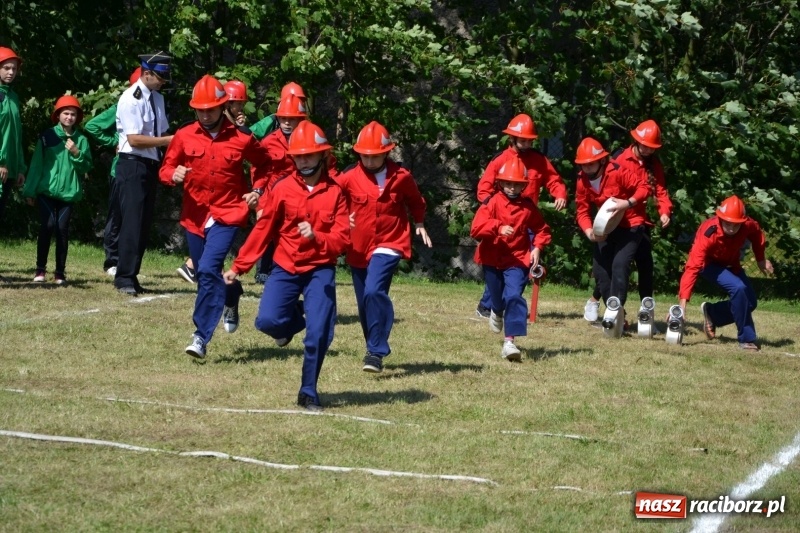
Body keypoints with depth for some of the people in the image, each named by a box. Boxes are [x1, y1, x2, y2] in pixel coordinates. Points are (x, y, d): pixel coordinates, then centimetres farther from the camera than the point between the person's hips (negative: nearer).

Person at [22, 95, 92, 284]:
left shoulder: (81, 140, 5)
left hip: (68, 192, 1)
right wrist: (30, 190, -1)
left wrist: (76, 153, -13)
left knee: (62, 228, -1)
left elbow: (86, 167, 4)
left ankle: (60, 272, 8)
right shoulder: (47, 136, 0)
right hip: (47, 190, -1)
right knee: (48, 225, -11)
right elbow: (36, 164, 1)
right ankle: (40, 269, 0)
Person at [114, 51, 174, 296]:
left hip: (151, 165, 8)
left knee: (145, 223, 10)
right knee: (133, 222, -9)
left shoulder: (158, 98, 12)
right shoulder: (131, 99, -13)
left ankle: (131, 275, 17)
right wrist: (167, 141, -18)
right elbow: (134, 139, -19)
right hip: (133, 165, -8)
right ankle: (124, 278, -4)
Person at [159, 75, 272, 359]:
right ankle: (230, 296, 49)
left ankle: (201, 336, -16)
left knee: (208, 270, -20)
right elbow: (166, 168, 5)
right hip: (194, 216, 4)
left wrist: (258, 192, 1)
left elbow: (266, 164, 12)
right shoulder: (184, 136, -1)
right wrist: (173, 174, -17)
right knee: (204, 274, 15)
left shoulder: (241, 138, -4)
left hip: (227, 215, -4)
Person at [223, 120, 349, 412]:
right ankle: (294, 320, 21)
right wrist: (238, 266, 3)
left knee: (319, 332, -11)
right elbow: (262, 231, 5)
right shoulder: (282, 189, 1)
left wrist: (316, 237, -27)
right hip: (285, 268, 1)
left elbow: (342, 239, -8)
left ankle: (309, 393, 8)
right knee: (268, 321, -17)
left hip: (320, 270, -1)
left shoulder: (335, 192, -2)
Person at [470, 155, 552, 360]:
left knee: (514, 296, -20)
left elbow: (541, 229, 11)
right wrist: (498, 228, -34)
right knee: (497, 297, 19)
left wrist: (537, 247, -5)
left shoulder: (528, 206, -3)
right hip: (492, 259, 1)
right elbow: (476, 228, -20)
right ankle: (497, 312, 58)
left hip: (517, 260, -1)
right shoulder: (493, 203, -9)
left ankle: (509, 341, -21)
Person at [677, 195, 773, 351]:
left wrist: (761, 259, 1)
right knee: (738, 288, -29)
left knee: (750, 302, 2)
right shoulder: (708, 233, -40)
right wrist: (683, 301, -53)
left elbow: (757, 233, 1)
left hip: (731, 263, 6)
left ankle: (712, 313, 21)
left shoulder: (748, 225, -27)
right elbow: (692, 267, -46)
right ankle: (746, 339, -17)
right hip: (710, 264, -6)